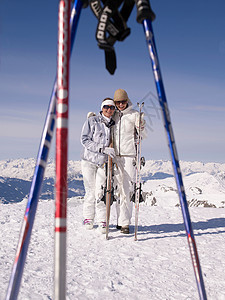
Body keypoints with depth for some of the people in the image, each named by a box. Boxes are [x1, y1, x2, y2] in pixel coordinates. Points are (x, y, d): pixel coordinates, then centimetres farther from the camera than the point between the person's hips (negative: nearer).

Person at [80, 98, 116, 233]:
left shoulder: (114, 124, 8)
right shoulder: (92, 121, -4)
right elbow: (85, 140, -11)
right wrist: (103, 149, -20)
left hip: (103, 162, 2)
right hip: (89, 161, -2)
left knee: (100, 192, -8)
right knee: (90, 191, 3)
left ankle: (102, 221, 4)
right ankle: (88, 218, 22)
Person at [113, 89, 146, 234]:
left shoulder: (134, 114, 1)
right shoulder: (114, 115, 13)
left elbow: (144, 135, -3)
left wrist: (142, 126, -23)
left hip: (129, 156, -3)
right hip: (115, 156, 3)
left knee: (127, 189, -6)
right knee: (118, 188, 3)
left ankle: (125, 222, -2)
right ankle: (121, 220, 11)